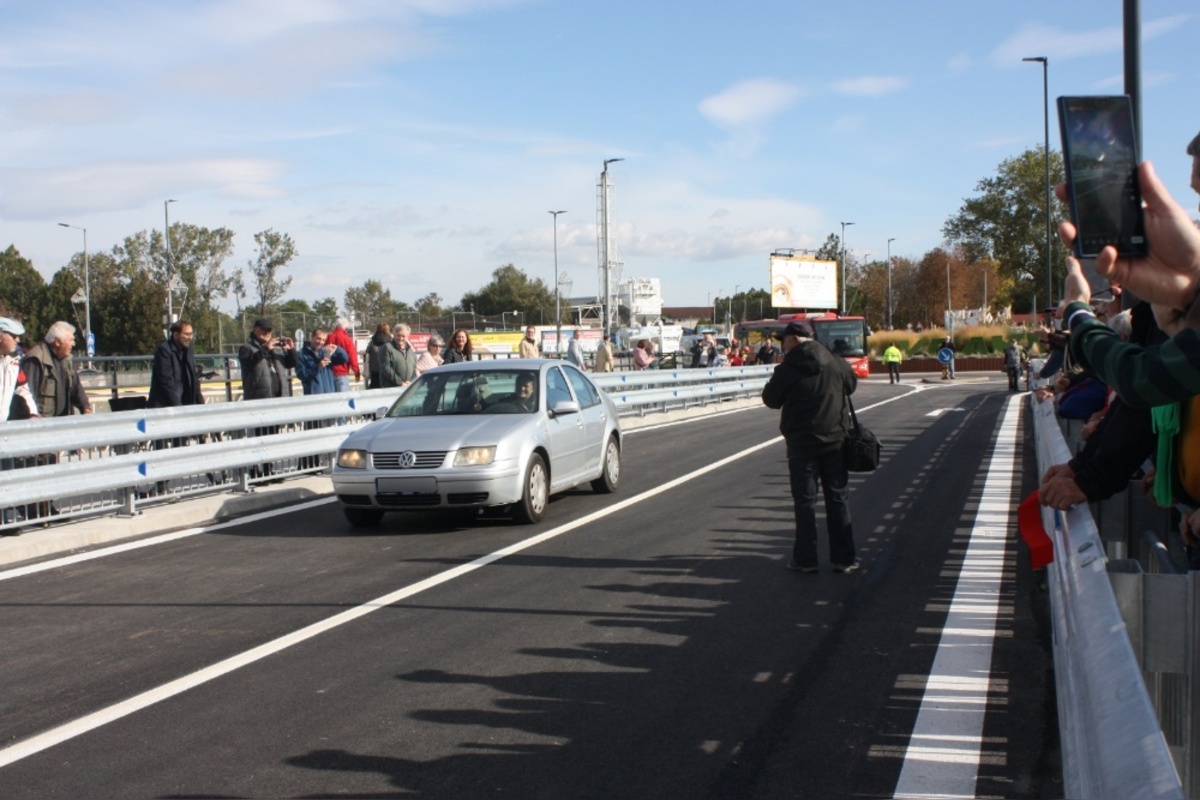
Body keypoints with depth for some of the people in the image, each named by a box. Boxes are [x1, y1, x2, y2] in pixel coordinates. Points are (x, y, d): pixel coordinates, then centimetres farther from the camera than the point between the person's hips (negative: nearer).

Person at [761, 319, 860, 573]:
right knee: (838, 500, 10)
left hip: (802, 443, -3)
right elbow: (851, 385, 17)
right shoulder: (836, 363, -1)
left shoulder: (787, 370, -13)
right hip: (835, 440, 3)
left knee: (805, 501, 5)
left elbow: (771, 399, -2)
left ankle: (805, 559, 7)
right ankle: (844, 558, 12)